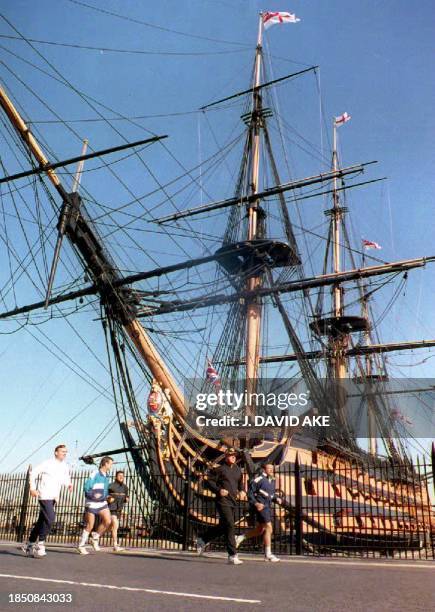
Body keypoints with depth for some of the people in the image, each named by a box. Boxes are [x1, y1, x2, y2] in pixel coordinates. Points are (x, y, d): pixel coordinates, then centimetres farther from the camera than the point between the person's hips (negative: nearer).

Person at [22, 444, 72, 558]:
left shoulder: (65, 466, 9)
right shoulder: (48, 463, -7)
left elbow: (66, 478, 20)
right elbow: (33, 473, -4)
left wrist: (69, 484, -2)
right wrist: (32, 488, -10)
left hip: (54, 497, 6)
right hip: (45, 495, -6)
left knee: (41, 521, 13)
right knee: (49, 519, -18)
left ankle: (29, 544, 27)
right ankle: (40, 544, -6)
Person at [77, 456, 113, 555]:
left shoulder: (107, 475, 10)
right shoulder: (95, 474, -14)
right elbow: (86, 487, -16)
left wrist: (107, 496, 9)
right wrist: (93, 495, -24)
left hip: (102, 502, 6)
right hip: (92, 503, -6)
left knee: (108, 521, -10)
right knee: (90, 525, 0)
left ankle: (95, 538, 11)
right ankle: (81, 545, 19)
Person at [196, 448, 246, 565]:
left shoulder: (238, 470, 14)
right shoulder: (220, 469, -5)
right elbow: (210, 481, -5)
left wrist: (242, 491, 10)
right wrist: (219, 490, -19)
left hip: (232, 501, 7)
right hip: (223, 501, -7)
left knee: (223, 527, 14)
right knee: (230, 526, -12)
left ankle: (202, 540, 33)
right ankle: (232, 556, -5)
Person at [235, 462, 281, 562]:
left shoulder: (272, 480, 11)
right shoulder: (258, 479, -15)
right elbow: (250, 493, -14)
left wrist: (277, 498, 1)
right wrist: (256, 503, -25)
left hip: (268, 507, 9)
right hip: (260, 507, -9)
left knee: (259, 530, 16)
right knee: (268, 528, -10)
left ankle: (240, 538, 32)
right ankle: (268, 554, -1)